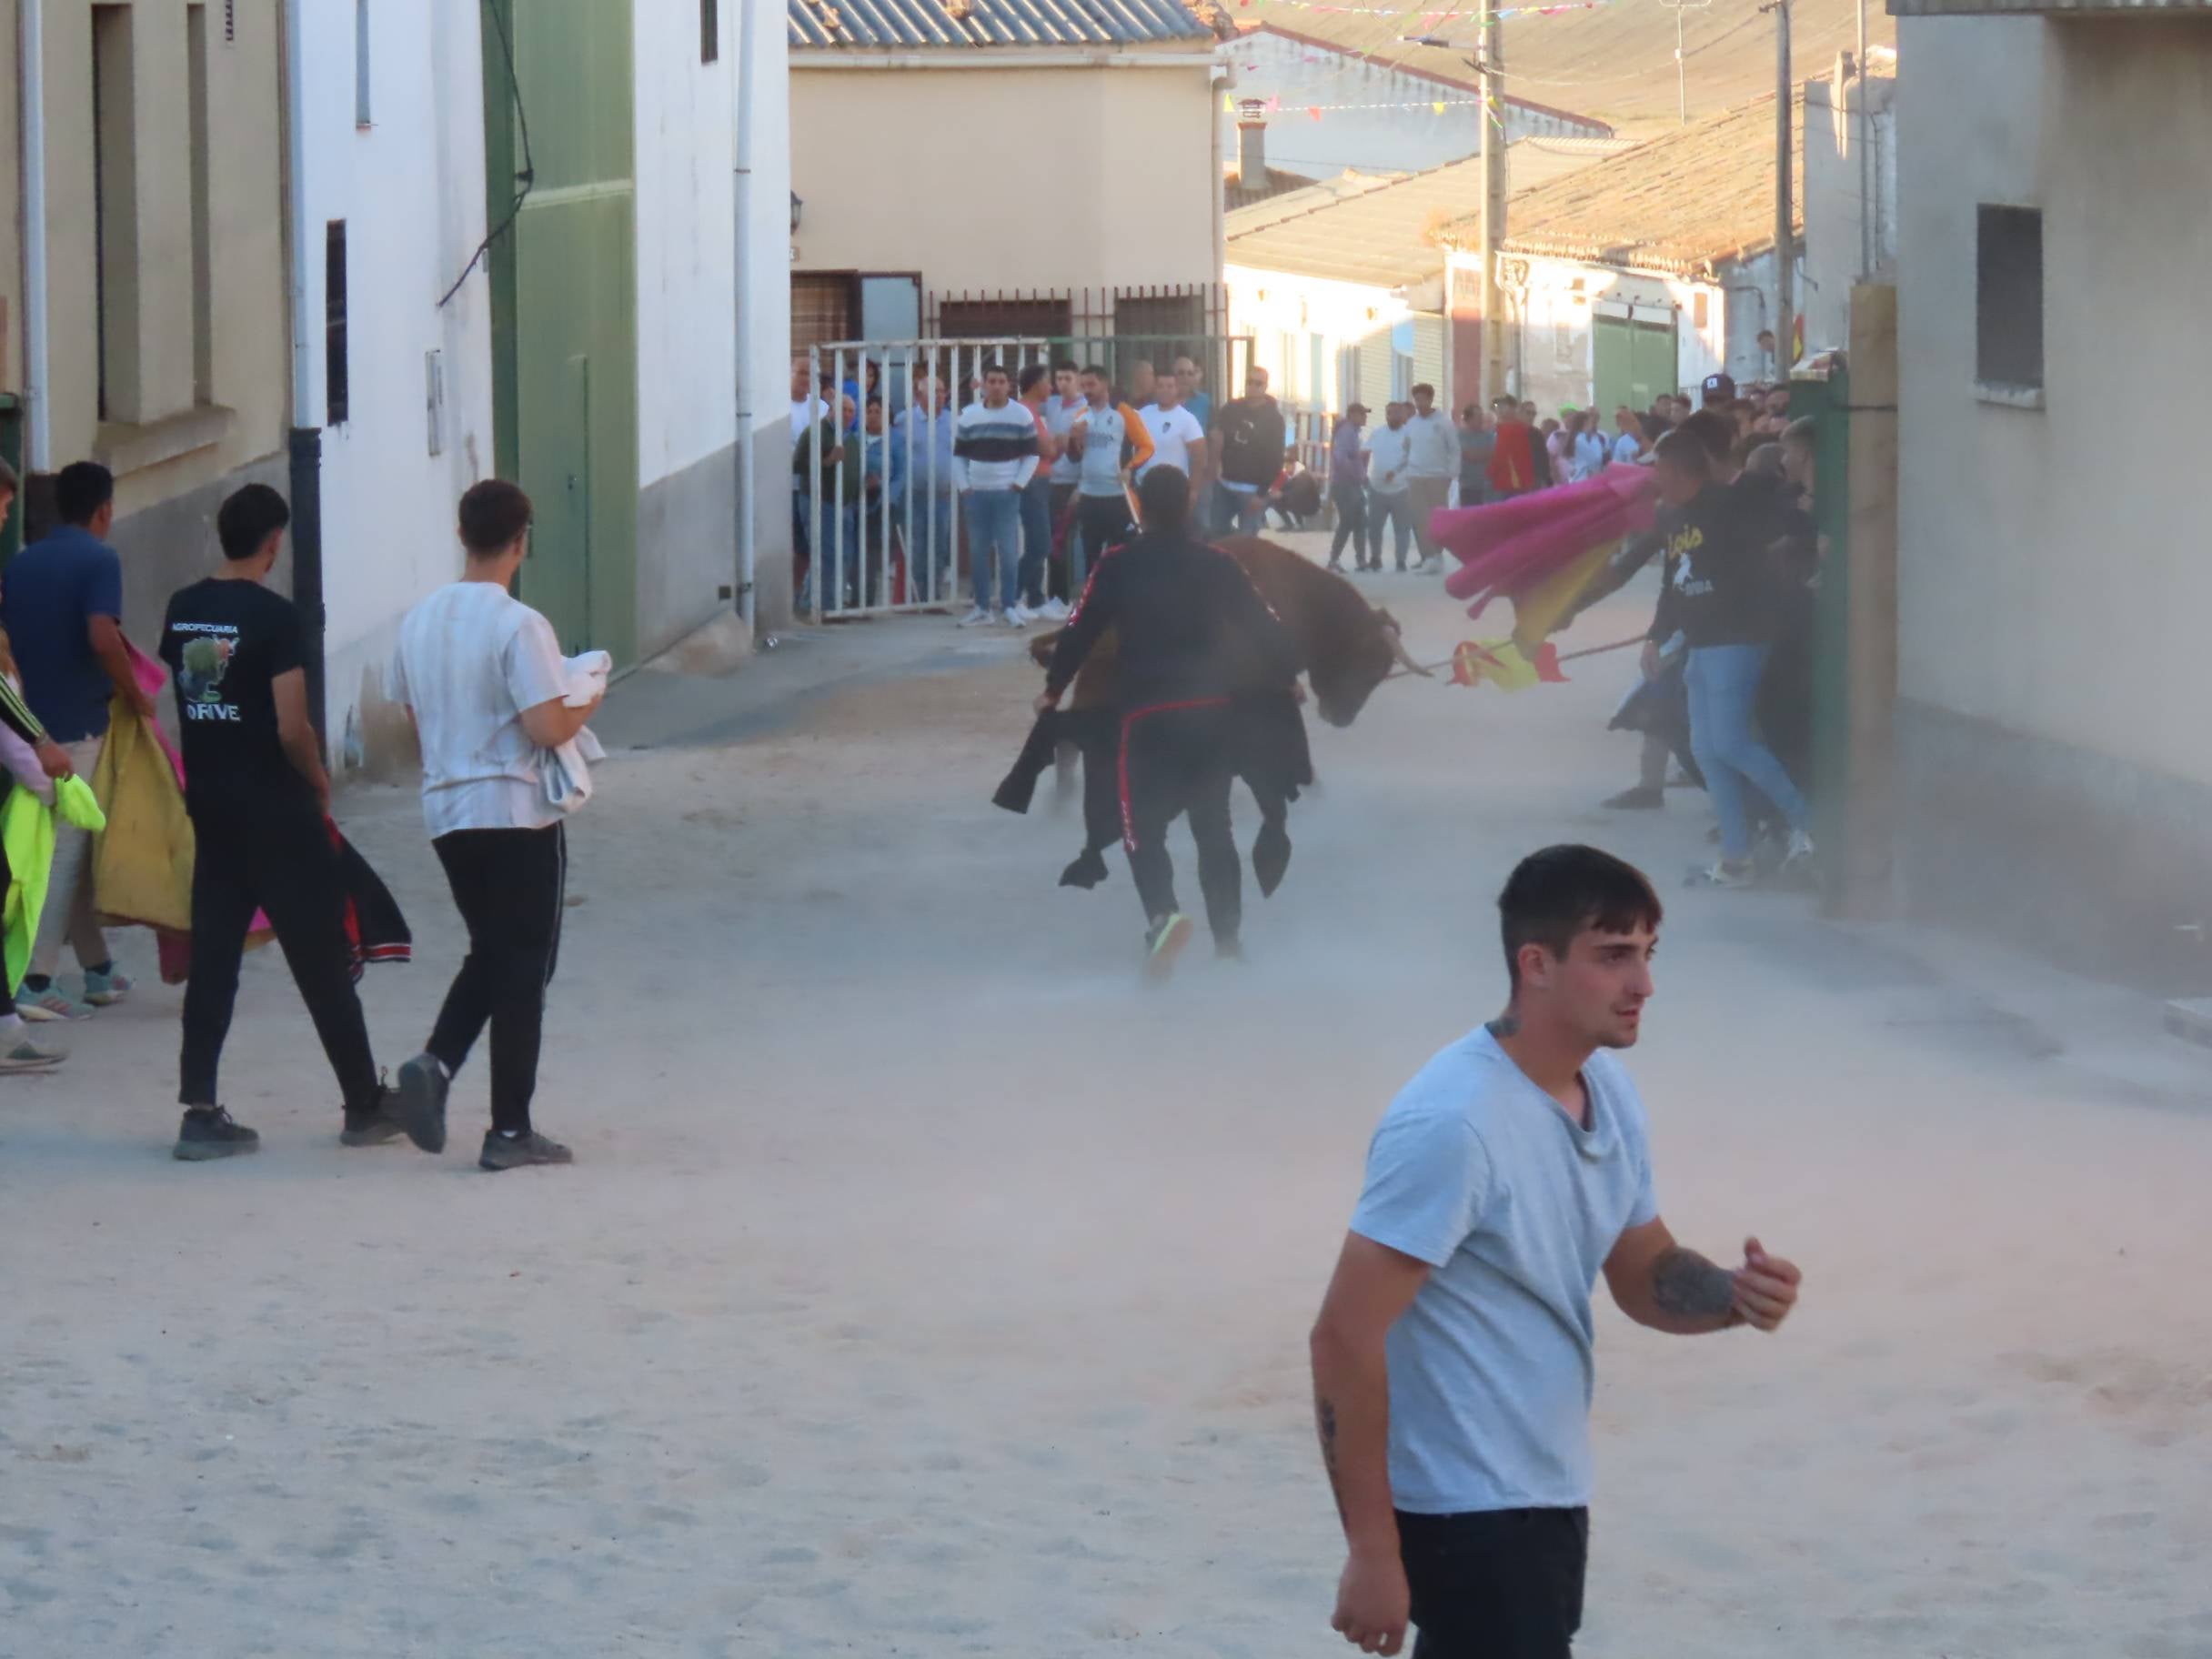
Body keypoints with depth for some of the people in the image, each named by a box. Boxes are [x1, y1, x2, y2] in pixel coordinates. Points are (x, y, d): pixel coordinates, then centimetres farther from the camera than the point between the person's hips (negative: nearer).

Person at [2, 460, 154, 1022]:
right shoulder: (98, 560, -10)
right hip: (79, 725, -7)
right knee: (65, 853, -5)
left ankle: (99, 971, 23)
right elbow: (102, 637, -23)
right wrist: (135, 696, -9)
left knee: (77, 849, 16)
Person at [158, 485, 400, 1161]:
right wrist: (318, 780, -2)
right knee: (322, 960, 5)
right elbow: (292, 729, -20)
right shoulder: (274, 616, -16)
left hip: (209, 804, 6)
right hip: (275, 809, -6)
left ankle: (200, 1111, 2)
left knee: (212, 958, 7)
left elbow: (183, 701, 11)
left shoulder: (182, 610, 4)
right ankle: (364, 1105, 14)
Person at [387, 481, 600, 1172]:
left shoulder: (419, 620, 5)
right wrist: (586, 702, -2)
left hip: (445, 811, 6)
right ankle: (510, 1131, 4)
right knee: (524, 967, 3)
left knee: (489, 953, 20)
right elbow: (547, 728, -21)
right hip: (517, 812, -6)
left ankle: (436, 1063, -5)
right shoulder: (519, 626, -16)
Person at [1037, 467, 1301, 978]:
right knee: (1213, 826, 19)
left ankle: (1163, 914, -26)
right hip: (1213, 710, 3)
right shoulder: (1218, 566, 3)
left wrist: (1053, 689, 16)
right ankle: (1227, 938, 20)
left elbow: (1079, 632, 0)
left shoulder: (1117, 568, -2)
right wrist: (1286, 677, 22)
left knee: (1144, 826, 2)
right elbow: (1267, 629, 4)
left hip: (1148, 715, -3)